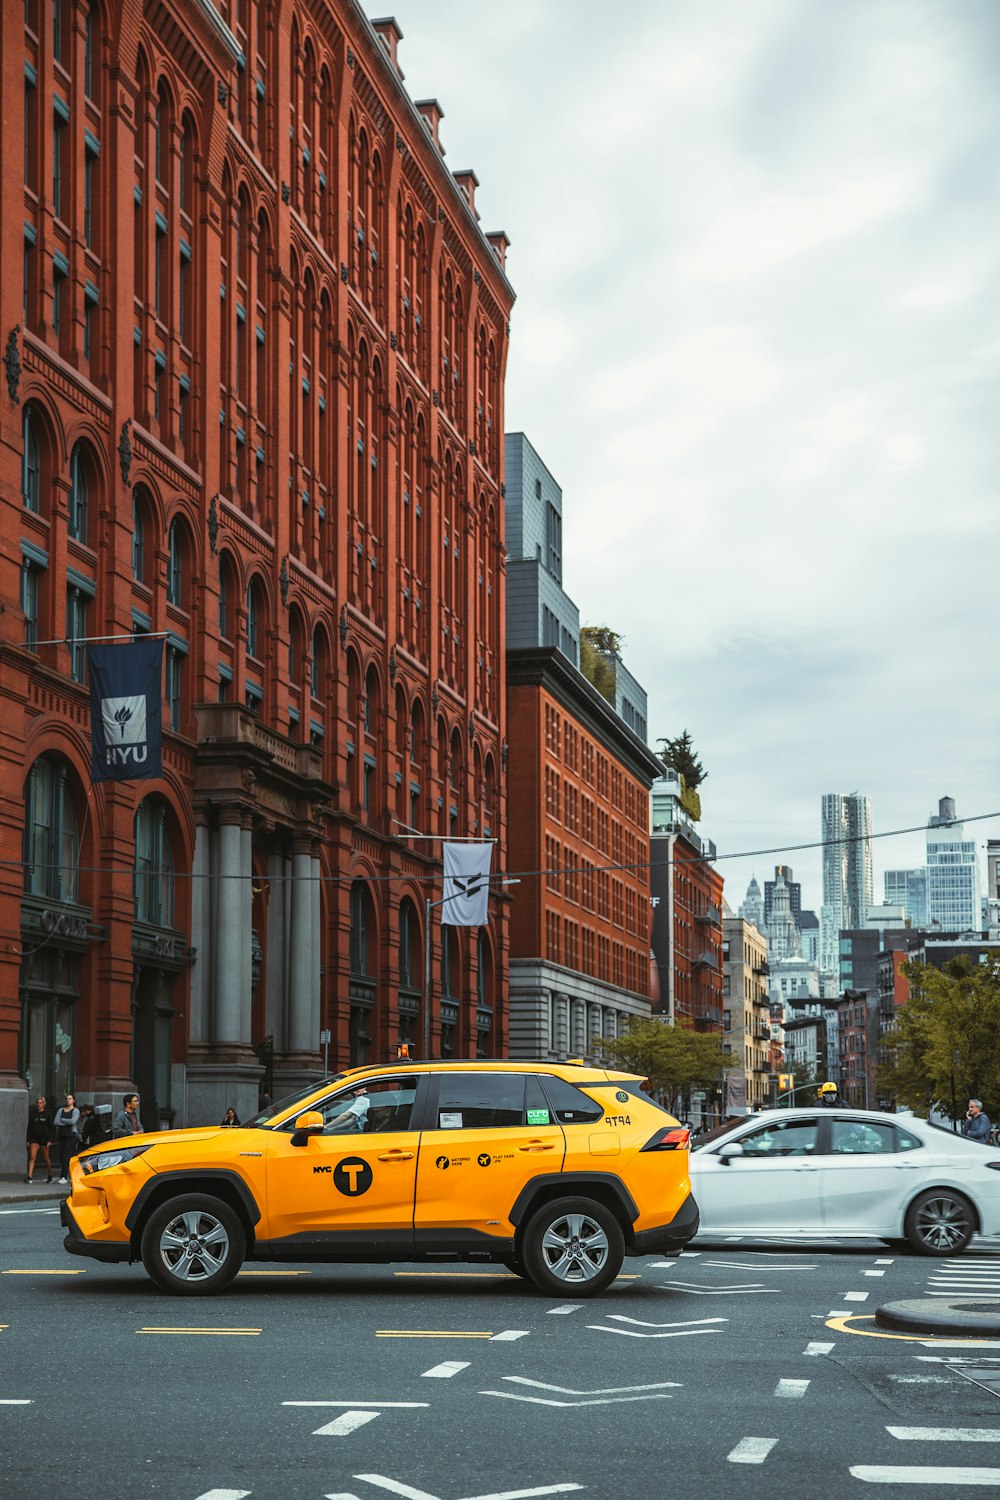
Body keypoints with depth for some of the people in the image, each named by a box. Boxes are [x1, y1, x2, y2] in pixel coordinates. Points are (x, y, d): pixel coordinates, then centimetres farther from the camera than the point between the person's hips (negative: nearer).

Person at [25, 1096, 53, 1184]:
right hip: (34, 1137, 2)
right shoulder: (32, 1114, 7)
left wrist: (50, 1140, -7)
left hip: (44, 1137, -2)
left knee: (46, 1158, 7)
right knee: (32, 1156, -13)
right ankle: (29, 1177, -19)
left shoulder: (47, 1114, 0)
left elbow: (50, 1128, 0)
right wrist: (28, 1140, 5)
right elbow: (29, 1127, 10)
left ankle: (50, 1176, 25)